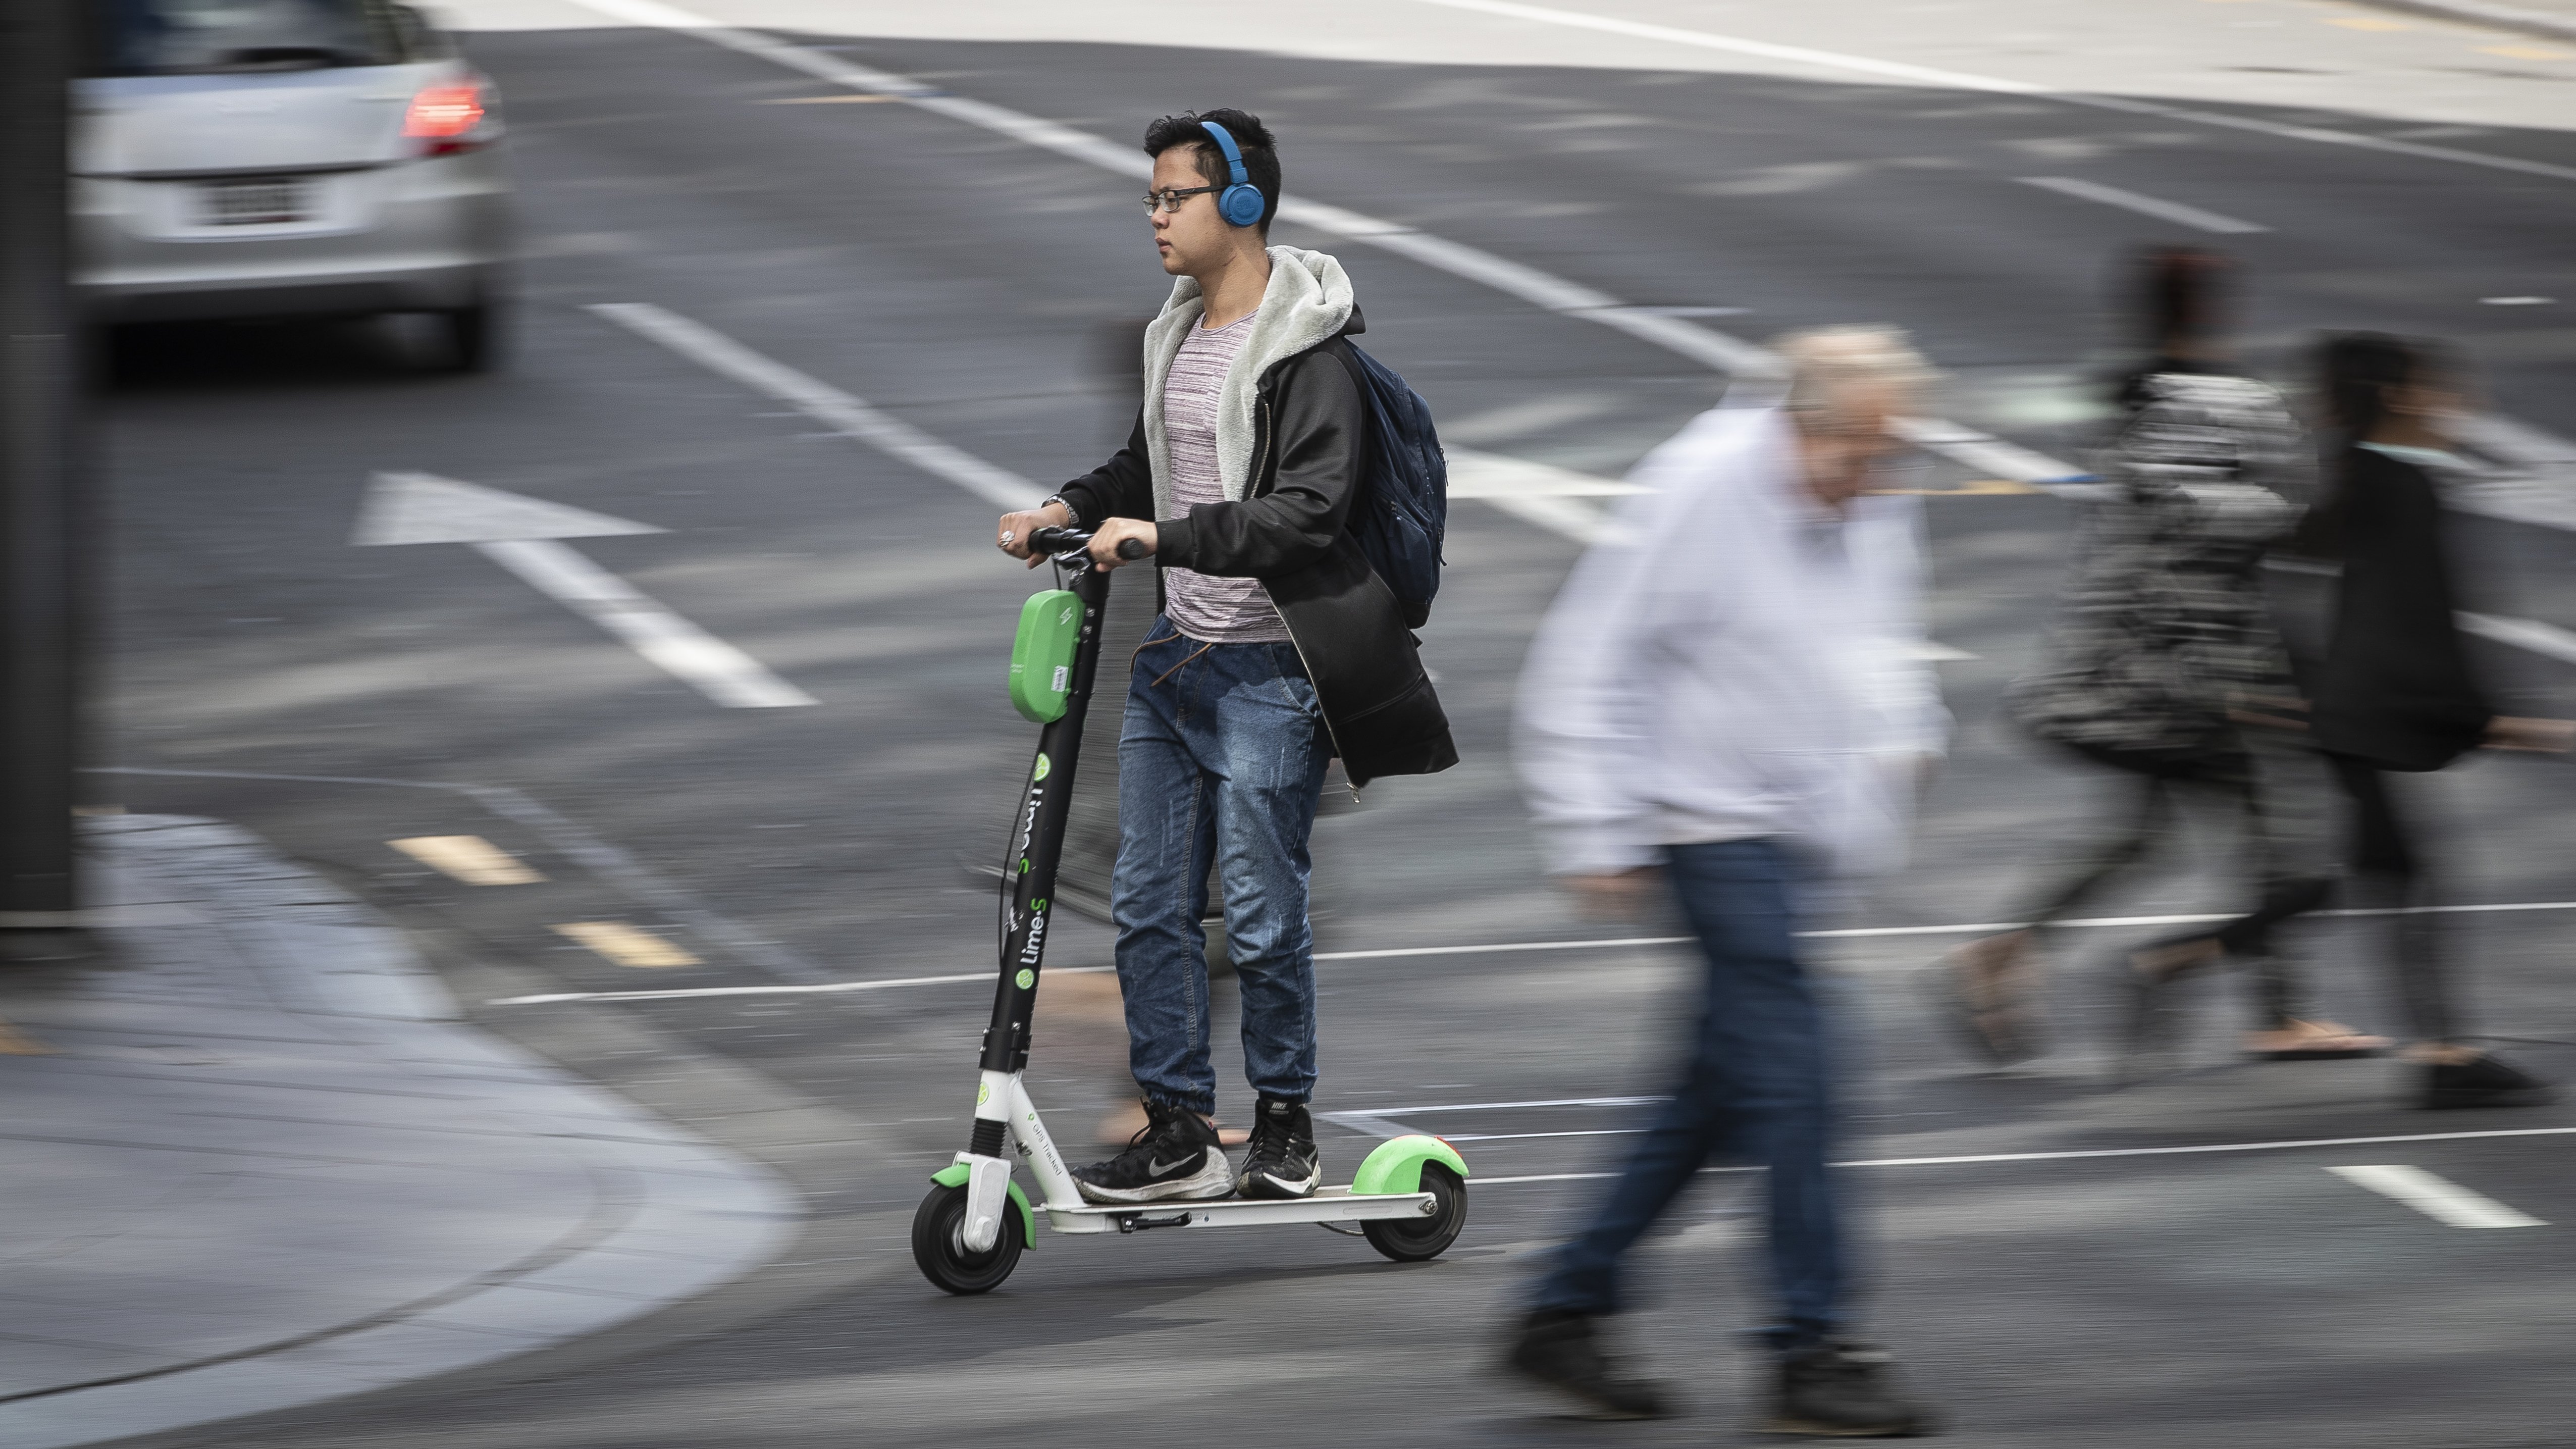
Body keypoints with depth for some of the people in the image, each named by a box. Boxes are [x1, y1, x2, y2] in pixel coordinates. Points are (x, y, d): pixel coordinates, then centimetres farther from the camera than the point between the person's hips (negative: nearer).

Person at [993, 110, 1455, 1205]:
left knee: (1261, 916, -1)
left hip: (1265, 671, -8)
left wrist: (1163, 537, -26)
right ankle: (1177, 1135, 13)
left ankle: (1285, 1126, 14)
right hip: (1175, 657, 8)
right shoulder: (1178, 335, 13)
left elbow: (1305, 515, -23)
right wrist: (1067, 511, 10)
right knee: (1149, 906, 7)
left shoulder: (1309, 353, -15)